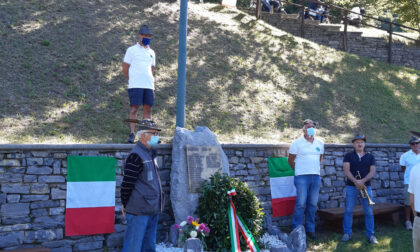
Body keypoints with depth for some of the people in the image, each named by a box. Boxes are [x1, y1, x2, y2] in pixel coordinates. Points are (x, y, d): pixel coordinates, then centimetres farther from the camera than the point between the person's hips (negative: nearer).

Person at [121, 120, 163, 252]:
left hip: (152, 210, 9)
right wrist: (125, 205, -6)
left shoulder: (150, 154, 15)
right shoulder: (136, 156, -15)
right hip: (139, 211, -9)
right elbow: (127, 183, -15)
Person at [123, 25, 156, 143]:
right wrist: (132, 80, 5)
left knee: (148, 109, 3)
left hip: (149, 85, 5)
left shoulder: (151, 52, 20)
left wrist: (150, 80, 14)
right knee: (134, 108, -8)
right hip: (135, 85, -5)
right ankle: (132, 134, -8)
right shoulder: (132, 50, 6)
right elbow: (125, 69, 5)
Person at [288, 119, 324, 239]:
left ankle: (310, 229, 19)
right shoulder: (297, 143, -1)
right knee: (300, 204, -7)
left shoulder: (320, 143, 12)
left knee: (313, 204, 8)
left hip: (316, 176, 5)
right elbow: (290, 160, 5)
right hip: (302, 177, -4)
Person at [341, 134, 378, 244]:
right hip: (351, 186, -1)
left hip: (366, 186, 1)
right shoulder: (348, 156, 5)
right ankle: (347, 233, 10)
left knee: (369, 212, 1)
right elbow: (346, 171, -6)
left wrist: (362, 181, -17)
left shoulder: (370, 157, 9)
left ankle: (370, 235, 9)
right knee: (348, 210, 0)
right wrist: (355, 181, -21)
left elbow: (372, 172, -1)